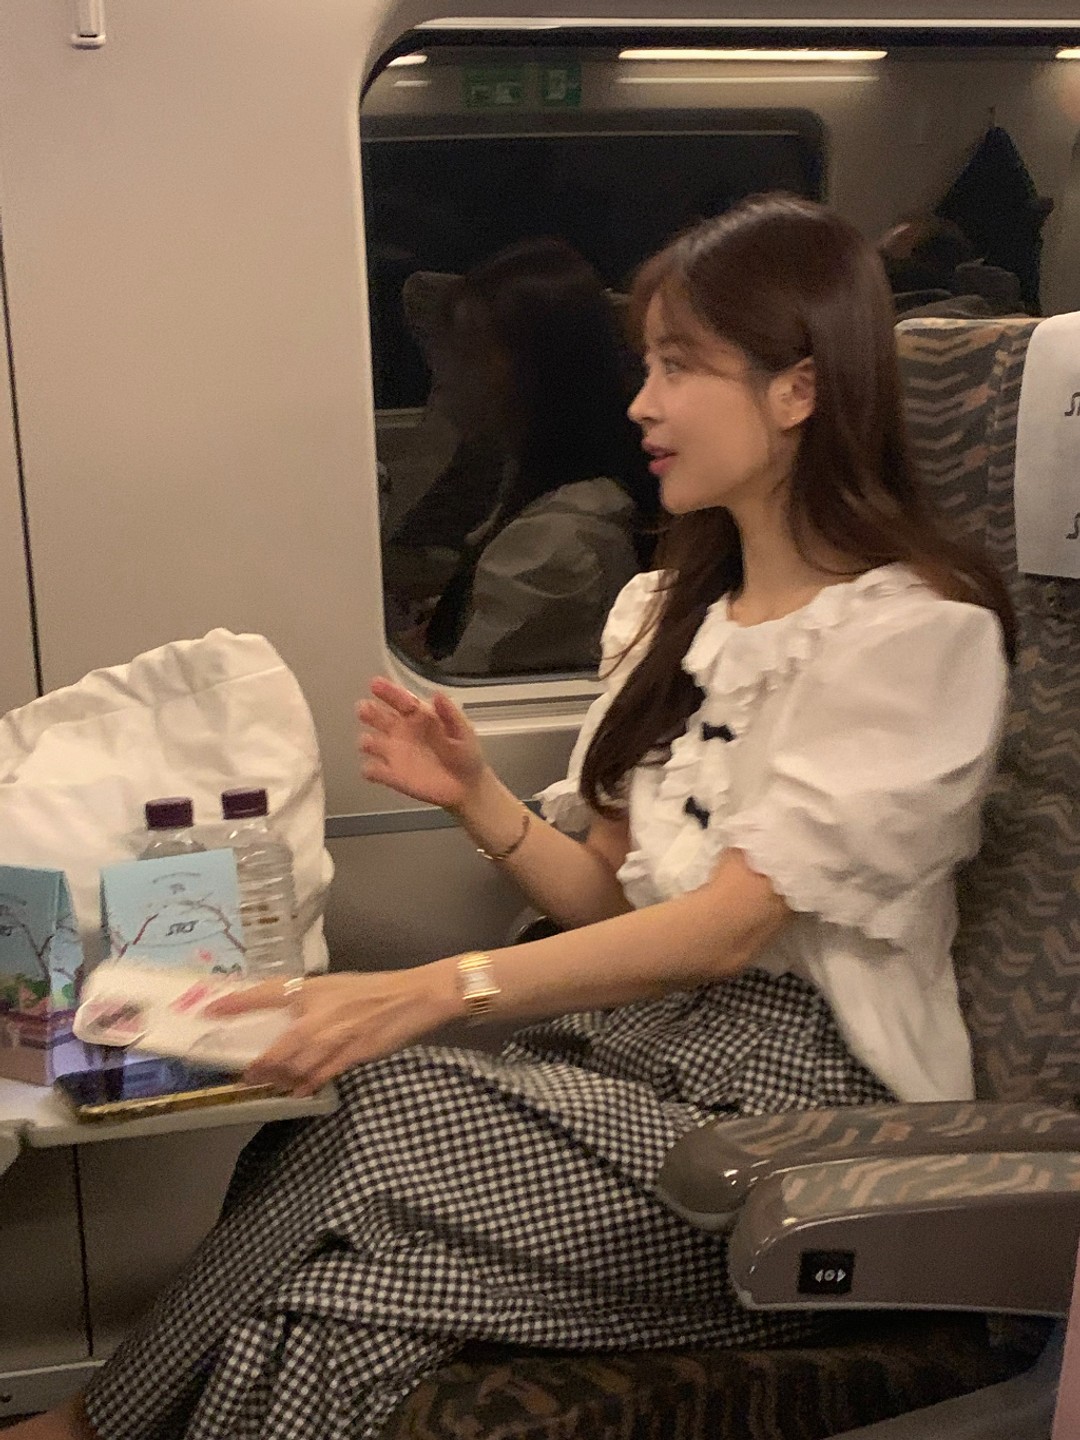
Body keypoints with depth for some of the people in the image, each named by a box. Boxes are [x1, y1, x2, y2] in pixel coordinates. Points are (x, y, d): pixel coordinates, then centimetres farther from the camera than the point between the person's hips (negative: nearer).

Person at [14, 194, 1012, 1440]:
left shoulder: (915, 629, -11)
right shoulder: (675, 606, 13)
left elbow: (730, 924, -20)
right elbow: (612, 895, 11)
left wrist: (437, 989, -31)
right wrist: (476, 799, -7)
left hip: (791, 1077, -6)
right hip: (639, 1028, 6)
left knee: (380, 1132, -24)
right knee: (341, 1122, -23)